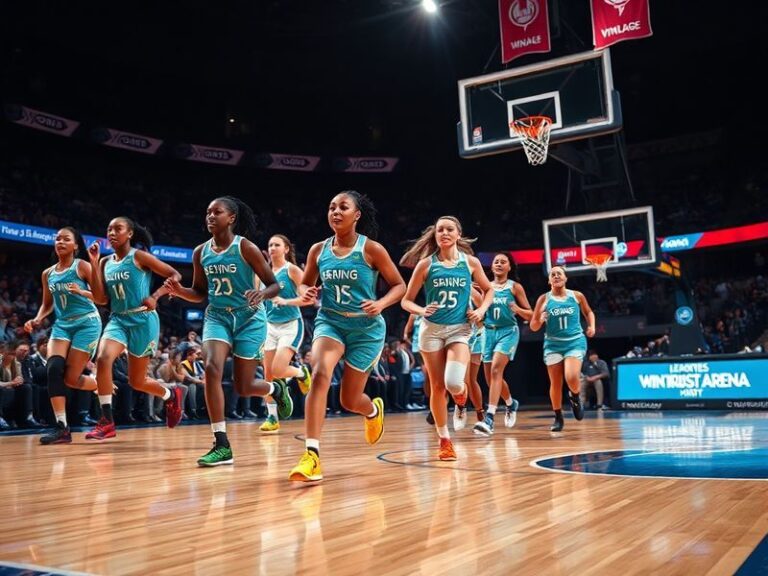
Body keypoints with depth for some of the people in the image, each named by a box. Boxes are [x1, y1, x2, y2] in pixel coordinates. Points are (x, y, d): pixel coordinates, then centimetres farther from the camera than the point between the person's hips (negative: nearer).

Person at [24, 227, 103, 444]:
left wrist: (82, 292, -26)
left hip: (87, 322, -5)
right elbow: (47, 304, 22)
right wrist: (37, 320, 4)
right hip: (62, 324, 5)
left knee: (71, 377, -8)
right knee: (53, 368, -18)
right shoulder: (47, 274, 11)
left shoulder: (82, 266, -5)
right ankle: (61, 427, -16)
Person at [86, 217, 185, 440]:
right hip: (118, 320, 4)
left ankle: (170, 395, 36)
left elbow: (175, 275, -7)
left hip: (143, 320, -4)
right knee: (102, 358, -24)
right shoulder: (105, 263, 7)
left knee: (136, 381, 5)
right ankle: (106, 421, -16)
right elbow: (100, 299, 1)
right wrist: (94, 263, -3)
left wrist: (155, 296, -21)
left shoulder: (139, 256, -7)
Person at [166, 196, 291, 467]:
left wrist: (261, 294, -32)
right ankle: (222, 446, -16)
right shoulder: (200, 252, 2)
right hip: (217, 316, 4)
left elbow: (274, 285, -9)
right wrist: (179, 290, -8)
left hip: (249, 318, -3)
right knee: (212, 368, -22)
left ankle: (276, 389, 40)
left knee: (244, 387, 2)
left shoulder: (246, 247, -12)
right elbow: (200, 293, 12)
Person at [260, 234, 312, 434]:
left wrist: (285, 301, -26)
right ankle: (272, 417, 13)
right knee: (268, 374, 2)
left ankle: (302, 373, 16)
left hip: (291, 325, -6)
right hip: (271, 326, 6)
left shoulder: (292, 270, -7)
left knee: (277, 370, -17)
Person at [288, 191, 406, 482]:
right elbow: (304, 284, 12)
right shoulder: (318, 250, -2)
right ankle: (312, 455, -26)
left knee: (350, 400, 7)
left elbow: (399, 285, -3)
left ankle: (374, 410, 47)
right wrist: (307, 293, -12)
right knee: (320, 374, -28)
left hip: (366, 328, -2)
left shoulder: (371, 249, -11)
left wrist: (380, 304, -22)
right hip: (330, 322, 2)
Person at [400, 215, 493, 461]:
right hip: (432, 329, 1)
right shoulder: (426, 264, -3)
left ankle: (460, 390, 19)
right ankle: (444, 440, 19)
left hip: (460, 329, 0)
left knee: (453, 382, -21)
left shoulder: (471, 262, 0)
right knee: (437, 386, 3)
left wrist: (481, 310, -1)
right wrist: (422, 311, -18)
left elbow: (488, 289, 16)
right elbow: (406, 300, 2)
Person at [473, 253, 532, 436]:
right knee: (490, 377, 9)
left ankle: (489, 418, -28)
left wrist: (517, 309, -19)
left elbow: (529, 314, 2)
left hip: (508, 331, -5)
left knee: (496, 369, -23)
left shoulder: (515, 287, 1)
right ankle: (511, 403, 39)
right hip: (489, 332, 5)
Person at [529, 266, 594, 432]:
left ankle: (575, 397, 13)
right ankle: (558, 418, 20)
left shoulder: (577, 296, 0)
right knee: (555, 383, 3)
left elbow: (588, 312, 20)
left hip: (575, 342, -1)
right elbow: (533, 327, 1)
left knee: (571, 377, -22)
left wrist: (591, 326, 2)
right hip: (553, 344, 1)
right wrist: (540, 320, -20)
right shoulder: (544, 299, -2)